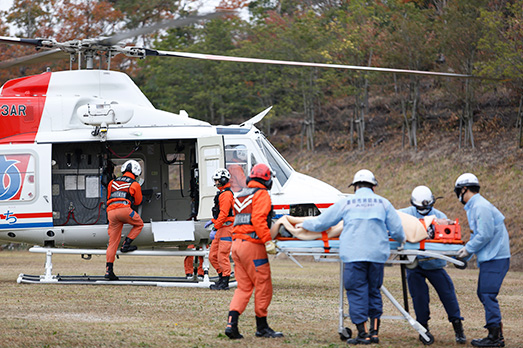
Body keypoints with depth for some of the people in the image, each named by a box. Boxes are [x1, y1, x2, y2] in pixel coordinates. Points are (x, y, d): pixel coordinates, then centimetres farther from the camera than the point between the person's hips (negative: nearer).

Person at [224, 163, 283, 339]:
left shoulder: (240, 196, 19)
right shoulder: (262, 195, -6)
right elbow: (258, 219, -18)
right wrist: (267, 241, -19)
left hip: (237, 243, 8)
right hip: (252, 245, -8)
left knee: (243, 287, 9)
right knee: (263, 286, 2)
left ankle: (232, 324, -4)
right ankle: (262, 327, 8)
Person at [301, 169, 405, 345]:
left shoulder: (345, 203, 6)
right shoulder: (383, 203, 10)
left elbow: (321, 223, 12)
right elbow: (397, 230, 11)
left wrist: (304, 224, 31)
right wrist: (401, 240, 34)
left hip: (354, 255, -2)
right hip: (377, 254, 3)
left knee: (357, 293, 1)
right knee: (374, 292, 14)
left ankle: (363, 334, -2)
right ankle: (374, 332, 12)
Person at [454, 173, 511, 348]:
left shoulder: (481, 207, -15)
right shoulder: (474, 207, 18)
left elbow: (485, 235, -21)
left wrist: (468, 250, -10)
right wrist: (465, 255, 14)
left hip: (495, 258, -10)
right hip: (489, 257, 10)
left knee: (488, 295, -11)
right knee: (483, 293, 12)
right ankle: (497, 333, 15)